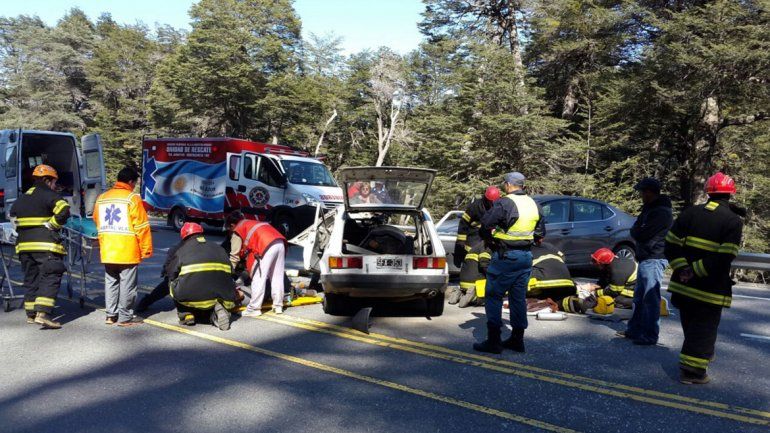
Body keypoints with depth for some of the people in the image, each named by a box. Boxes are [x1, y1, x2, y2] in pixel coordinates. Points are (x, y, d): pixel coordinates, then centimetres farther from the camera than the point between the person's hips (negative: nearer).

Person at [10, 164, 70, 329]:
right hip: (45, 244, -8)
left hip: (24, 244, 8)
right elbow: (64, 210, -24)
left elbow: (13, 215, 29)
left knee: (31, 279, 16)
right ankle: (43, 313, -20)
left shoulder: (22, 198, 18)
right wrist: (51, 225, -12)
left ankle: (31, 314, 21)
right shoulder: (49, 195, -7)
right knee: (50, 278, -9)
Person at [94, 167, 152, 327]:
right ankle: (125, 317, 5)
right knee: (127, 284, 1)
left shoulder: (101, 198, 11)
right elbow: (142, 226, -12)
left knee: (111, 282, 15)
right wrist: (146, 249, -7)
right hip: (128, 251, -6)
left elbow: (97, 222, 19)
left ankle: (111, 315, 20)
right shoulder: (132, 198, -10)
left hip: (107, 251, 6)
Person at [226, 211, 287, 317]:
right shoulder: (252, 223, 37)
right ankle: (278, 306, 21)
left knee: (258, 278, -1)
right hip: (280, 242, 8)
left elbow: (234, 255, 12)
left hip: (267, 246, -8)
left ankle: (254, 308, 2)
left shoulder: (237, 231, 15)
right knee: (277, 277, 15)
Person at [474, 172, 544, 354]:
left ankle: (493, 340, 0)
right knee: (519, 298, 14)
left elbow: (485, 224, -19)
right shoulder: (534, 205, 10)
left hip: (506, 256, -7)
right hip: (526, 257, 7)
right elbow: (540, 233, 18)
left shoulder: (505, 203, -14)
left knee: (494, 296, 1)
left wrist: (490, 239, -2)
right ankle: (517, 339, 21)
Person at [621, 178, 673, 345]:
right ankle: (634, 330, 24)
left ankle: (649, 335, 0)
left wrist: (635, 230, -2)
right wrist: (637, 230, 0)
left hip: (653, 260, -11)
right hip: (646, 259, 11)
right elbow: (638, 231, 20)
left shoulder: (661, 213, -17)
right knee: (639, 297, 15)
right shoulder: (652, 209, 17)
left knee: (650, 298, -6)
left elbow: (640, 234, -21)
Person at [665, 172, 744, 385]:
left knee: (690, 324, 20)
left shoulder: (690, 213, 3)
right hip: (710, 290, -5)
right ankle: (693, 369, 3)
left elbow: (671, 244, -2)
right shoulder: (734, 221, -10)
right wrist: (696, 270, -14)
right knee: (705, 327, 5)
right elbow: (724, 258, -20)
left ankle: (703, 355, 40)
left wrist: (683, 267, -4)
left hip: (684, 285, 5)